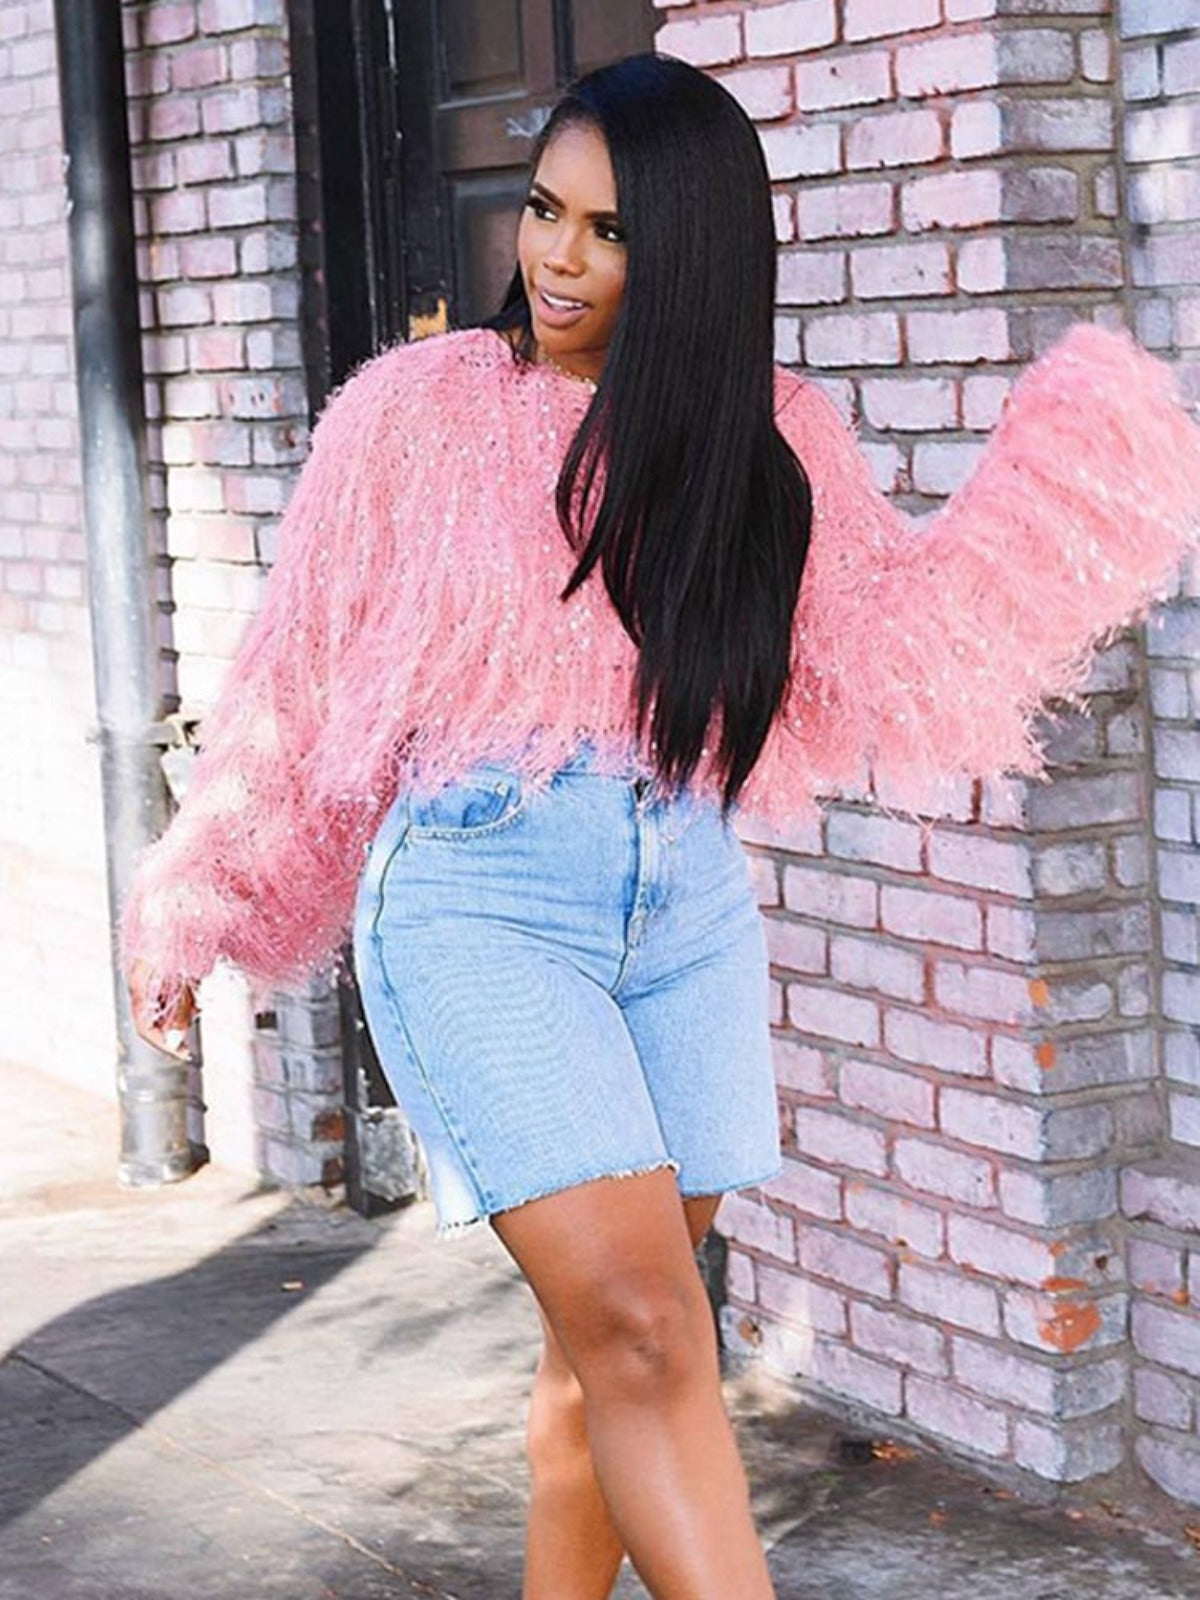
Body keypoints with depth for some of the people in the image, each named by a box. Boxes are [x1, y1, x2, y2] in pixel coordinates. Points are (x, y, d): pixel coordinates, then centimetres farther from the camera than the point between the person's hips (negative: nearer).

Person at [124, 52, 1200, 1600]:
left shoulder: (765, 440, 7)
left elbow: (902, 640, -3)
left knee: (603, 1346, 9)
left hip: (686, 909, 4)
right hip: (477, 903, -4)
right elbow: (297, 677, 5)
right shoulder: (419, 410, -1)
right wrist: (192, 911, 9)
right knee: (643, 1329, -15)